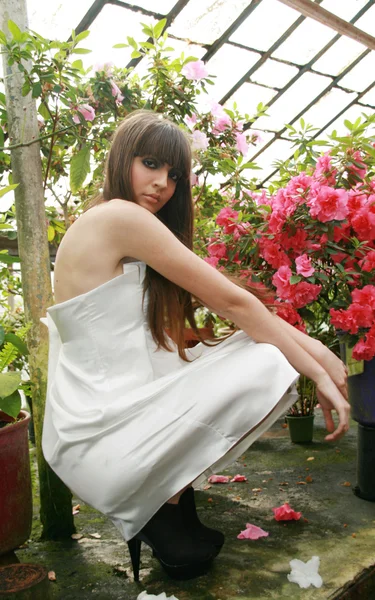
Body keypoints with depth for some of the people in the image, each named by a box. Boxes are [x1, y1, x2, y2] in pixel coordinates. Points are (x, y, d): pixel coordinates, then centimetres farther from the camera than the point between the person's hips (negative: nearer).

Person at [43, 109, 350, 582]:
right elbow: (231, 301, -13)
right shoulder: (119, 216, -14)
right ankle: (164, 512, 0)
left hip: (111, 412, 9)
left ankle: (169, 492, 12)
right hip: (97, 436, -9)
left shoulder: (124, 230, 15)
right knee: (265, 365, -15)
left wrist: (307, 343, 1)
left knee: (262, 344, 11)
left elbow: (223, 303, 10)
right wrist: (318, 374, -7)